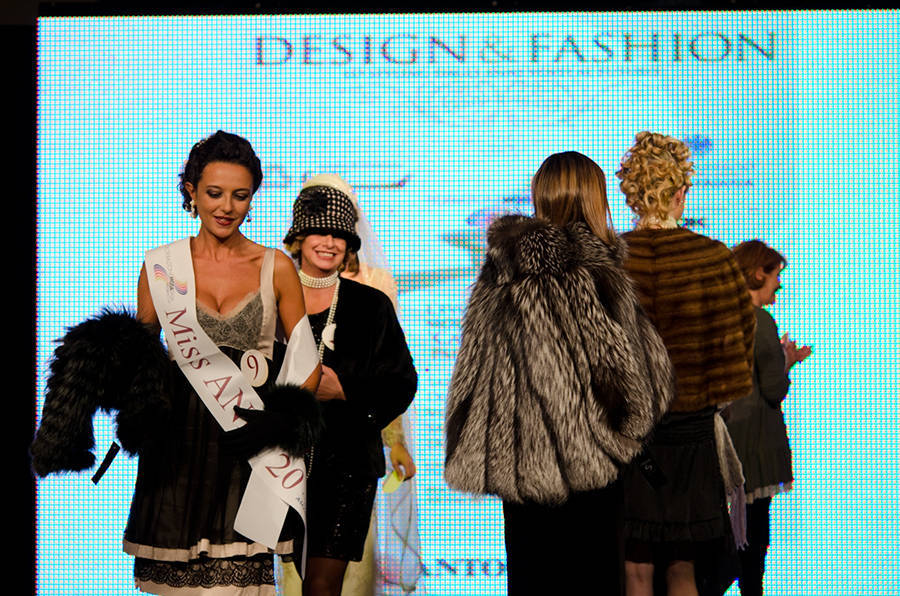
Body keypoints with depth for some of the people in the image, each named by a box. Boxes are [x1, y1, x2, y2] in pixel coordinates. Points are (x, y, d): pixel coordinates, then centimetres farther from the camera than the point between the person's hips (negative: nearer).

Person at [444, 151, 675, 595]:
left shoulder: (499, 270, 4)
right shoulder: (591, 270, -14)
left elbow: (471, 370, 10)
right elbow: (622, 368, -10)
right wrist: (628, 425, 8)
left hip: (516, 465, 6)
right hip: (585, 472, -5)